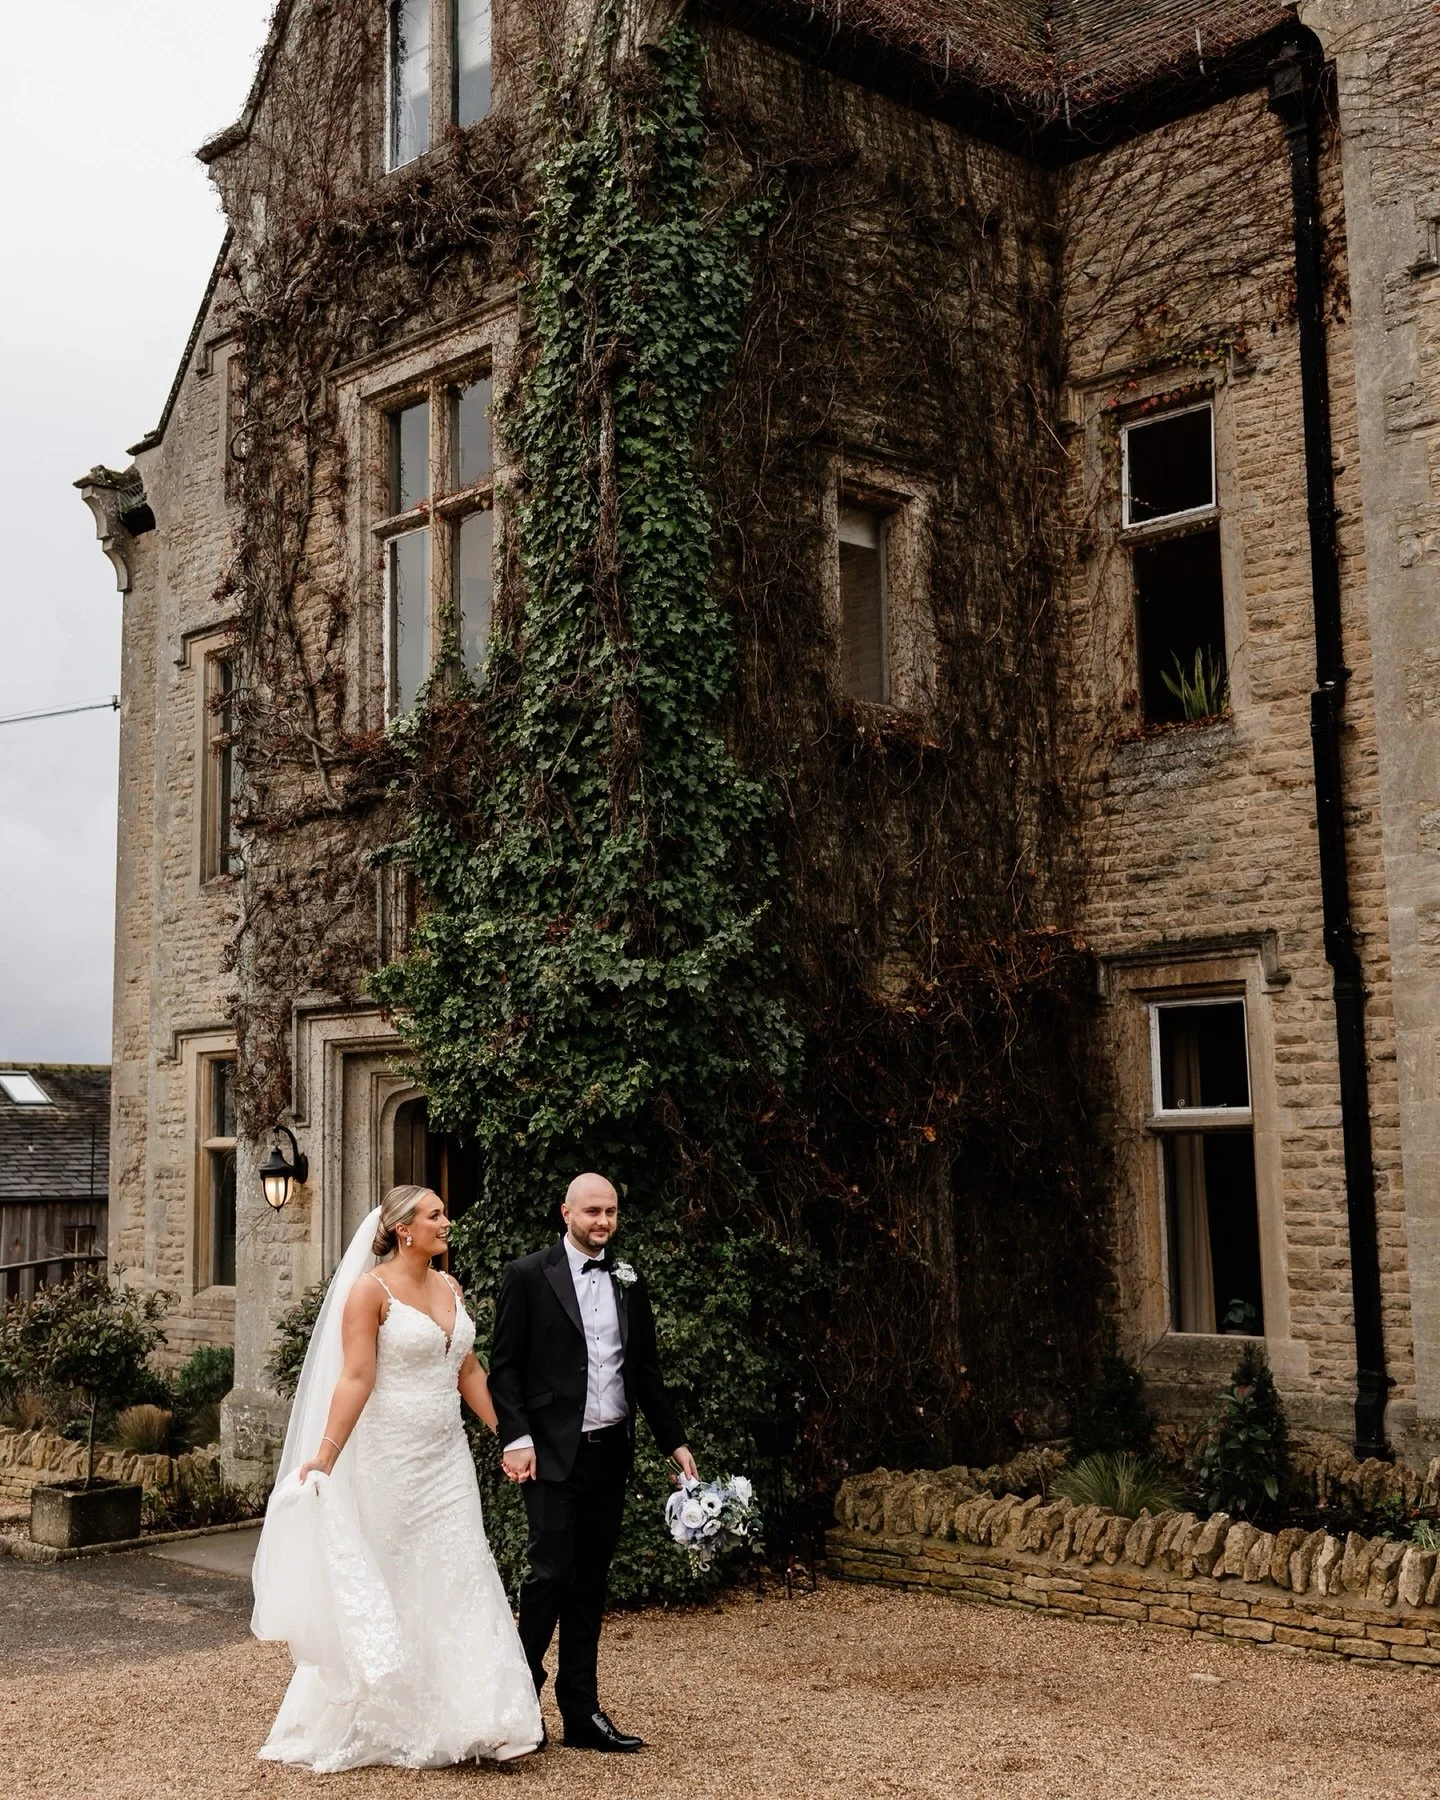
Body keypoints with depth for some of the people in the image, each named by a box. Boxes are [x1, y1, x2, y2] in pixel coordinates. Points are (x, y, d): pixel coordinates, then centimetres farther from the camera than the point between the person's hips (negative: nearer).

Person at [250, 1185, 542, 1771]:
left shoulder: (449, 1288, 9)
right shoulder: (371, 1290, -10)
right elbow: (355, 1378, -15)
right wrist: (324, 1456, -21)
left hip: (447, 1456, 6)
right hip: (391, 1459, -6)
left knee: (459, 1581, 2)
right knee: (384, 1590, 5)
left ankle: (467, 1721, 7)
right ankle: (379, 1727, 20)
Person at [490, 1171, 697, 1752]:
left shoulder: (628, 1282, 12)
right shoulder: (528, 1276, -3)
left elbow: (646, 1371, 17)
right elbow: (503, 1365, -4)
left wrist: (674, 1442, 13)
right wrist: (516, 1438, -14)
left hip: (611, 1451, 5)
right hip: (552, 1451, -5)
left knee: (591, 1579, 9)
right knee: (552, 1570, -8)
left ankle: (581, 1712, 15)